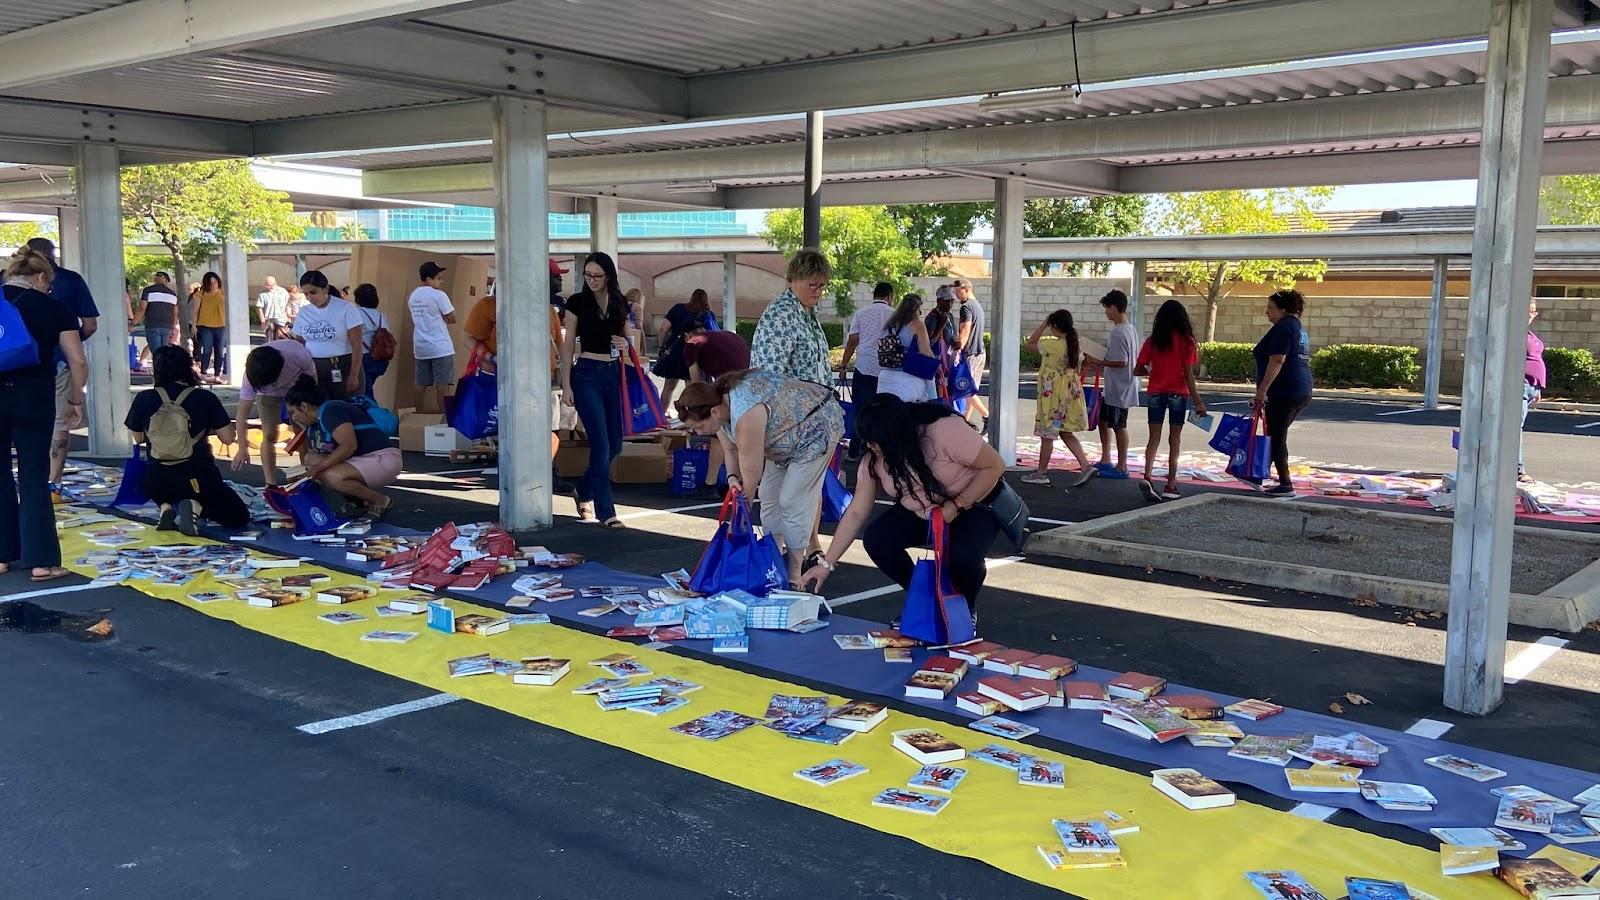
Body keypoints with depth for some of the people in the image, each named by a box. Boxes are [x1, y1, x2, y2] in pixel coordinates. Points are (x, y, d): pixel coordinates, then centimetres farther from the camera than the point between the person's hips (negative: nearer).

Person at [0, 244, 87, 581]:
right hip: (34, 394, -2)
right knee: (34, 476, 4)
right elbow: (78, 361, -3)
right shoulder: (54, 307, 3)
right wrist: (76, 401, 8)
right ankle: (42, 560, 1)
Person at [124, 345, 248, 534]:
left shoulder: (143, 399, 2)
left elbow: (138, 438, 14)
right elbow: (228, 437, -1)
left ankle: (167, 507, 7)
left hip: (155, 481, 3)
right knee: (239, 518, 13)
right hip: (197, 476, -3)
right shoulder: (205, 398, -3)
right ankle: (195, 506, -12)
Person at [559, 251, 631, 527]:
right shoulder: (577, 302, -2)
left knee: (615, 444, 8)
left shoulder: (620, 303, 8)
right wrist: (566, 385, -6)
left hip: (613, 373, 5)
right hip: (586, 374, -5)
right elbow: (568, 345, -1)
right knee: (601, 444, -9)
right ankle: (605, 511, -2)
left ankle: (584, 490, 31)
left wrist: (625, 343, -6)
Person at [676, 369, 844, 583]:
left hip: (816, 426, -9)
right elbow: (730, 449, 2)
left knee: (793, 500, -12)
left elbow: (751, 477, -29)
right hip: (788, 435, 9)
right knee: (769, 494, 6)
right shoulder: (718, 401, -9)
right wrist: (732, 477, -19)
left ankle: (794, 575, -6)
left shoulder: (746, 416, -36)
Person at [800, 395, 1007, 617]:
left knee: (962, 553, -34)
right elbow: (856, 513, -9)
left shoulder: (945, 430, -30)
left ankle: (967, 608, 0)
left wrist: (956, 506, -27)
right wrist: (826, 564, -12)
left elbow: (995, 466, -22)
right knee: (876, 539, -20)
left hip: (975, 505, -5)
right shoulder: (873, 460, -13)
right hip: (919, 512, 5)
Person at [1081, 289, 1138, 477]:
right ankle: (1105, 460, 27)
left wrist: (1098, 362, -14)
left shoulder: (1118, 333, -21)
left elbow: (1121, 362, -25)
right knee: (1103, 419, 20)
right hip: (1113, 388, 10)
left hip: (1118, 389, -10)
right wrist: (1102, 365, 16)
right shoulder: (1130, 329, 10)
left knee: (1118, 426, -1)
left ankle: (1121, 467, 8)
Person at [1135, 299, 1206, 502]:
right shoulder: (1187, 342, -6)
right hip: (1178, 394, -1)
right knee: (1175, 439, 8)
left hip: (1155, 394, 1)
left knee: (1154, 438, 5)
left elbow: (1138, 370, 0)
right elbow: (1188, 375, -9)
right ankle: (1171, 485, 10)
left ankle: (1147, 476, -17)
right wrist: (1198, 402, -4)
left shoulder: (1153, 341, -1)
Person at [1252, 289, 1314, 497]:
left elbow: (1277, 361, -21)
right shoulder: (1299, 327, 20)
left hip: (1284, 392, -10)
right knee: (1276, 434, 17)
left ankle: (1285, 485, -6)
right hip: (1302, 391, 10)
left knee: (1277, 437, -5)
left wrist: (1262, 390, -21)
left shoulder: (1282, 328, -12)